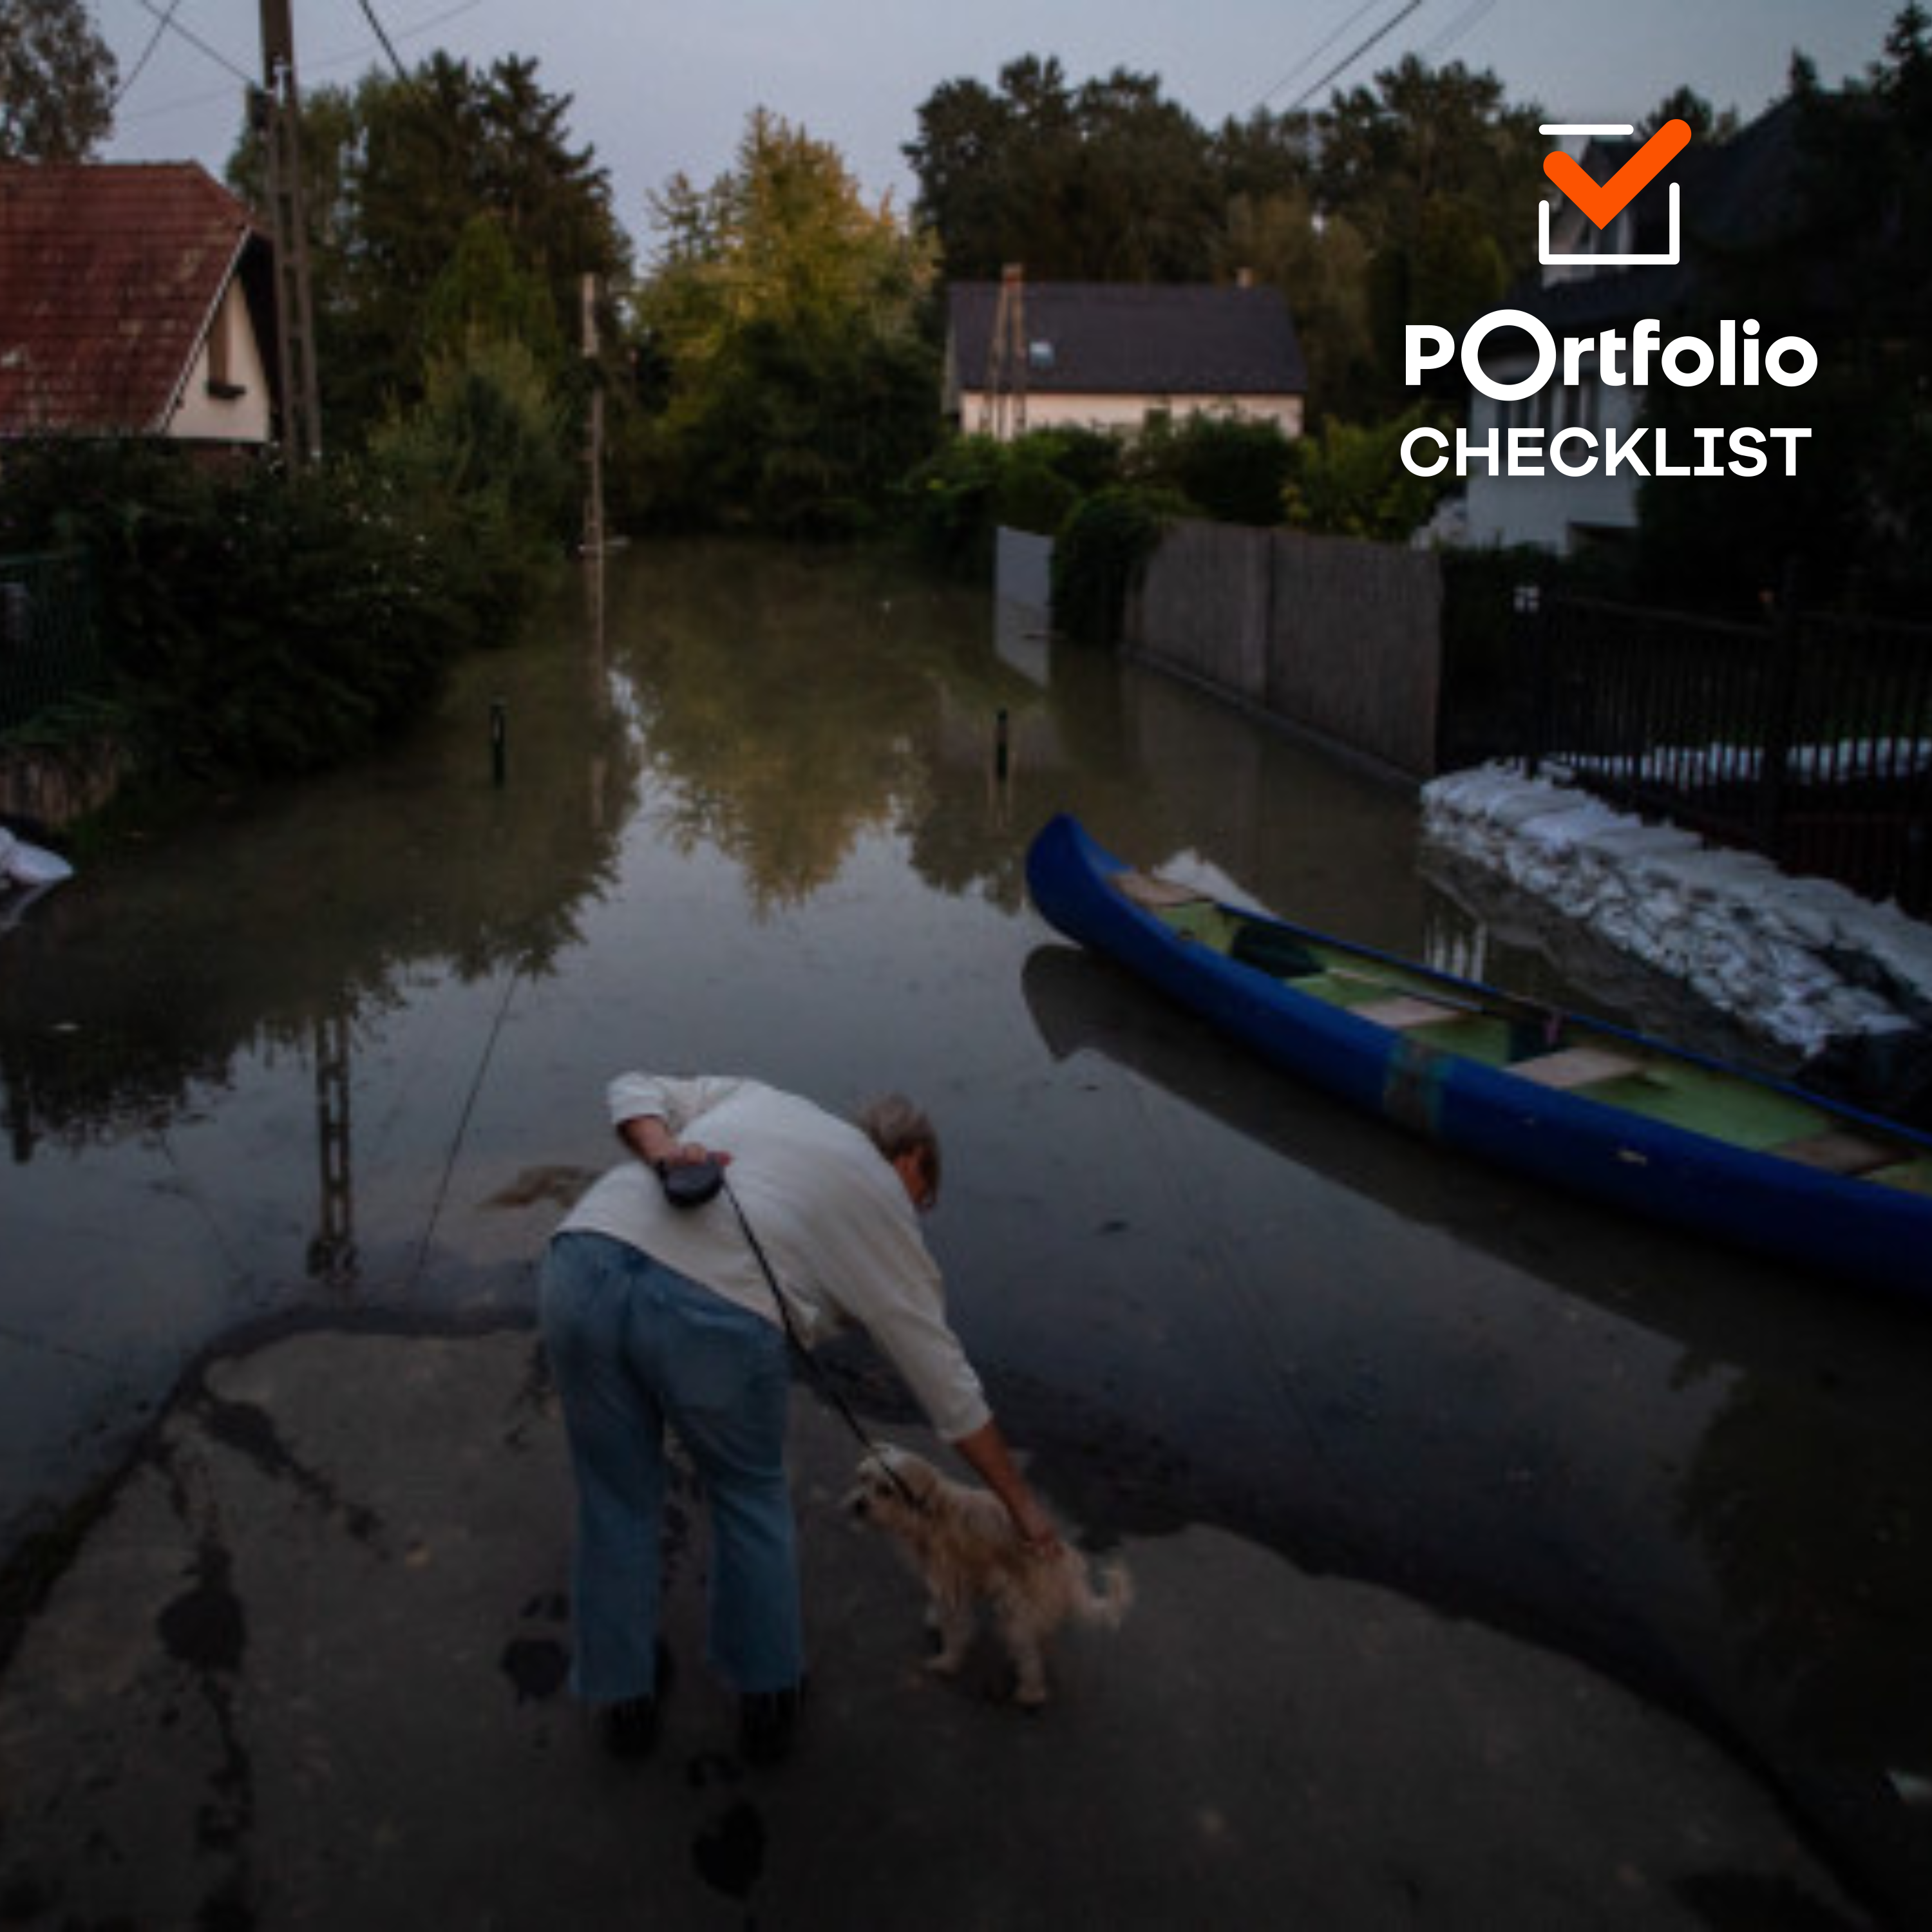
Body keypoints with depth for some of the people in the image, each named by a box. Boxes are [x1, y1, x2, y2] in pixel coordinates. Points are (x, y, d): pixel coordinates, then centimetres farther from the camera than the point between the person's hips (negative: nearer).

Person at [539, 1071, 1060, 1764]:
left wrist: (665, 1153, 5)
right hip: (714, 1315, -4)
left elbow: (633, 1091, 23)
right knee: (751, 1494, 24)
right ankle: (767, 1696, 36)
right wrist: (1020, 1503, 31)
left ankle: (621, 1698, 39)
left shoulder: (753, 1097, 33)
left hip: (584, 1259, 4)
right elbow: (946, 1381, 23)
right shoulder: (886, 1206, 21)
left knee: (615, 1499, 22)